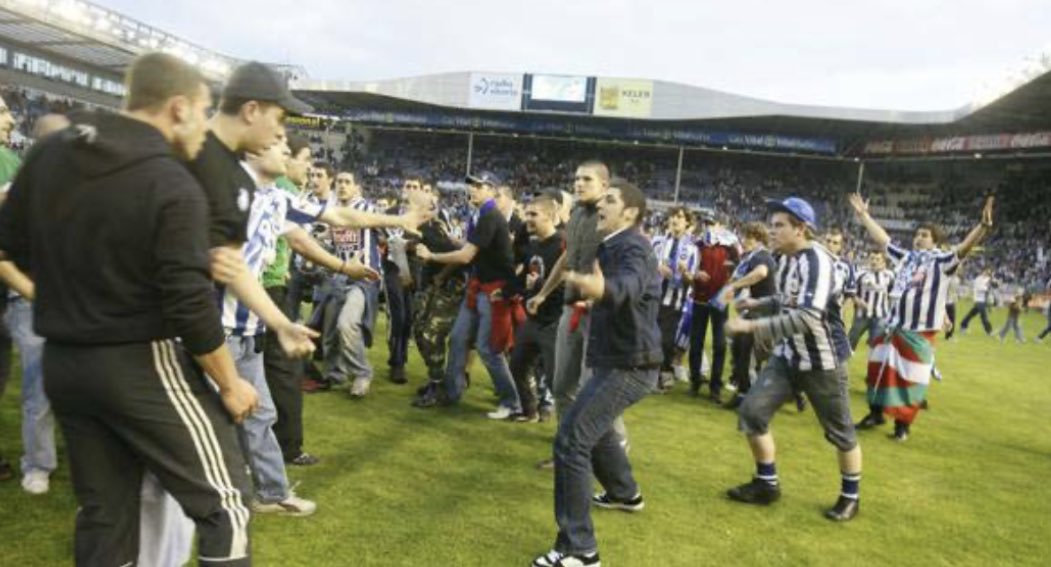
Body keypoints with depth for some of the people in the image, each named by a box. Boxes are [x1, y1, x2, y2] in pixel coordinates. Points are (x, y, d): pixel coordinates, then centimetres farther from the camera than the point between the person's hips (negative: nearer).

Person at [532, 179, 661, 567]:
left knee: (571, 441, -16)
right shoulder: (615, 246, 12)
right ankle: (625, 493, 52)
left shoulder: (633, 247, -19)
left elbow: (629, 285, -42)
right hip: (619, 360, 11)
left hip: (628, 366, -11)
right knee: (594, 426, 31)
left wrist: (602, 289, -62)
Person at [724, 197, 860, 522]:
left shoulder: (817, 261, -25)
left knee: (839, 432, 9)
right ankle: (767, 485, 18)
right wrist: (759, 302, 13)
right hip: (789, 355, 8)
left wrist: (750, 326, -37)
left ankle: (850, 497, 32)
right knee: (752, 412, 1)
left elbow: (807, 317, -37)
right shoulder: (786, 258, 2)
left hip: (822, 361, -8)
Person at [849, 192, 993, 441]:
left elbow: (963, 248, -24)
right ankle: (876, 413, 32)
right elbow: (882, 240, 14)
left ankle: (903, 423, 20)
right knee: (879, 369, 14)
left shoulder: (941, 262, -8)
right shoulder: (906, 257, 6)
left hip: (919, 334, -5)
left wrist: (983, 226, -40)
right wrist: (863, 215, 16)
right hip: (893, 327, 6)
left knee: (909, 380, 3)